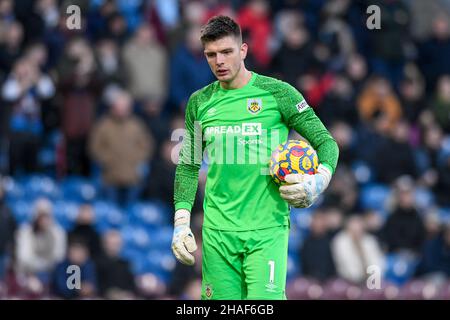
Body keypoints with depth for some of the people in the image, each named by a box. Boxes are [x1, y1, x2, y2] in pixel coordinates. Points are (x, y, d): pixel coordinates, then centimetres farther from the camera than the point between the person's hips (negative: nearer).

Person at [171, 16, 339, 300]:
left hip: (267, 230, -3)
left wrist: (318, 182, -17)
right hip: (218, 231, 4)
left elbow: (326, 142, 2)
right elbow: (189, 166, 18)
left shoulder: (278, 93, -1)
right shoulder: (200, 102, 10)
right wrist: (181, 223, 10)